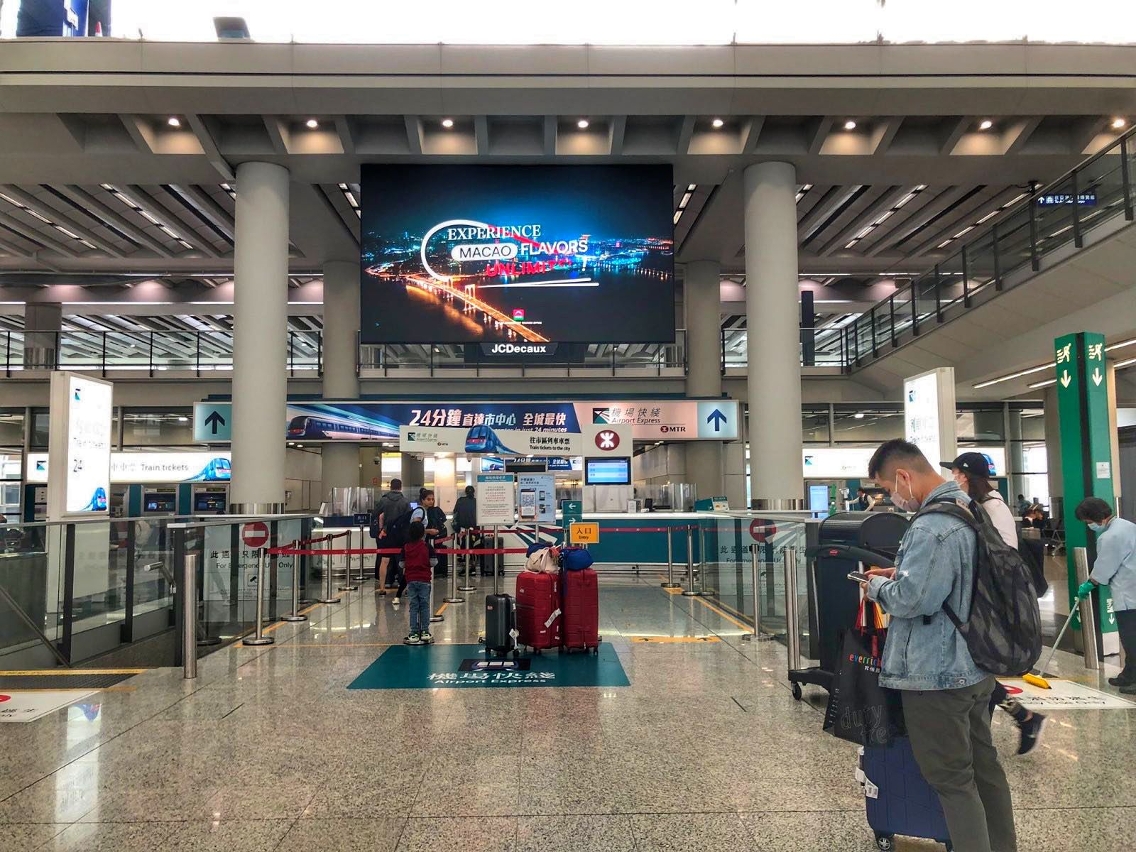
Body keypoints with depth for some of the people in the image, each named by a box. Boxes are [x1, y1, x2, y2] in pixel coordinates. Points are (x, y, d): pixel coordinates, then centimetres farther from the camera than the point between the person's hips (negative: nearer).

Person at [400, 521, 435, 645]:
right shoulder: (427, 546, -7)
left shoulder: (405, 547, -1)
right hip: (424, 579, -2)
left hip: (411, 580, 2)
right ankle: (425, 632, 6)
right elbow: (432, 562, -7)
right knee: (424, 605, 5)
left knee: (413, 606, 6)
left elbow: (401, 564, 1)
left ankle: (414, 632, 6)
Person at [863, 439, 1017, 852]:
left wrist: (878, 585, -10)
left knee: (953, 780, 4)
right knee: (984, 764, 22)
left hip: (937, 675, -10)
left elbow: (908, 600, -29)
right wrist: (903, 572, 10)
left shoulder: (930, 528, -26)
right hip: (975, 667, 10)